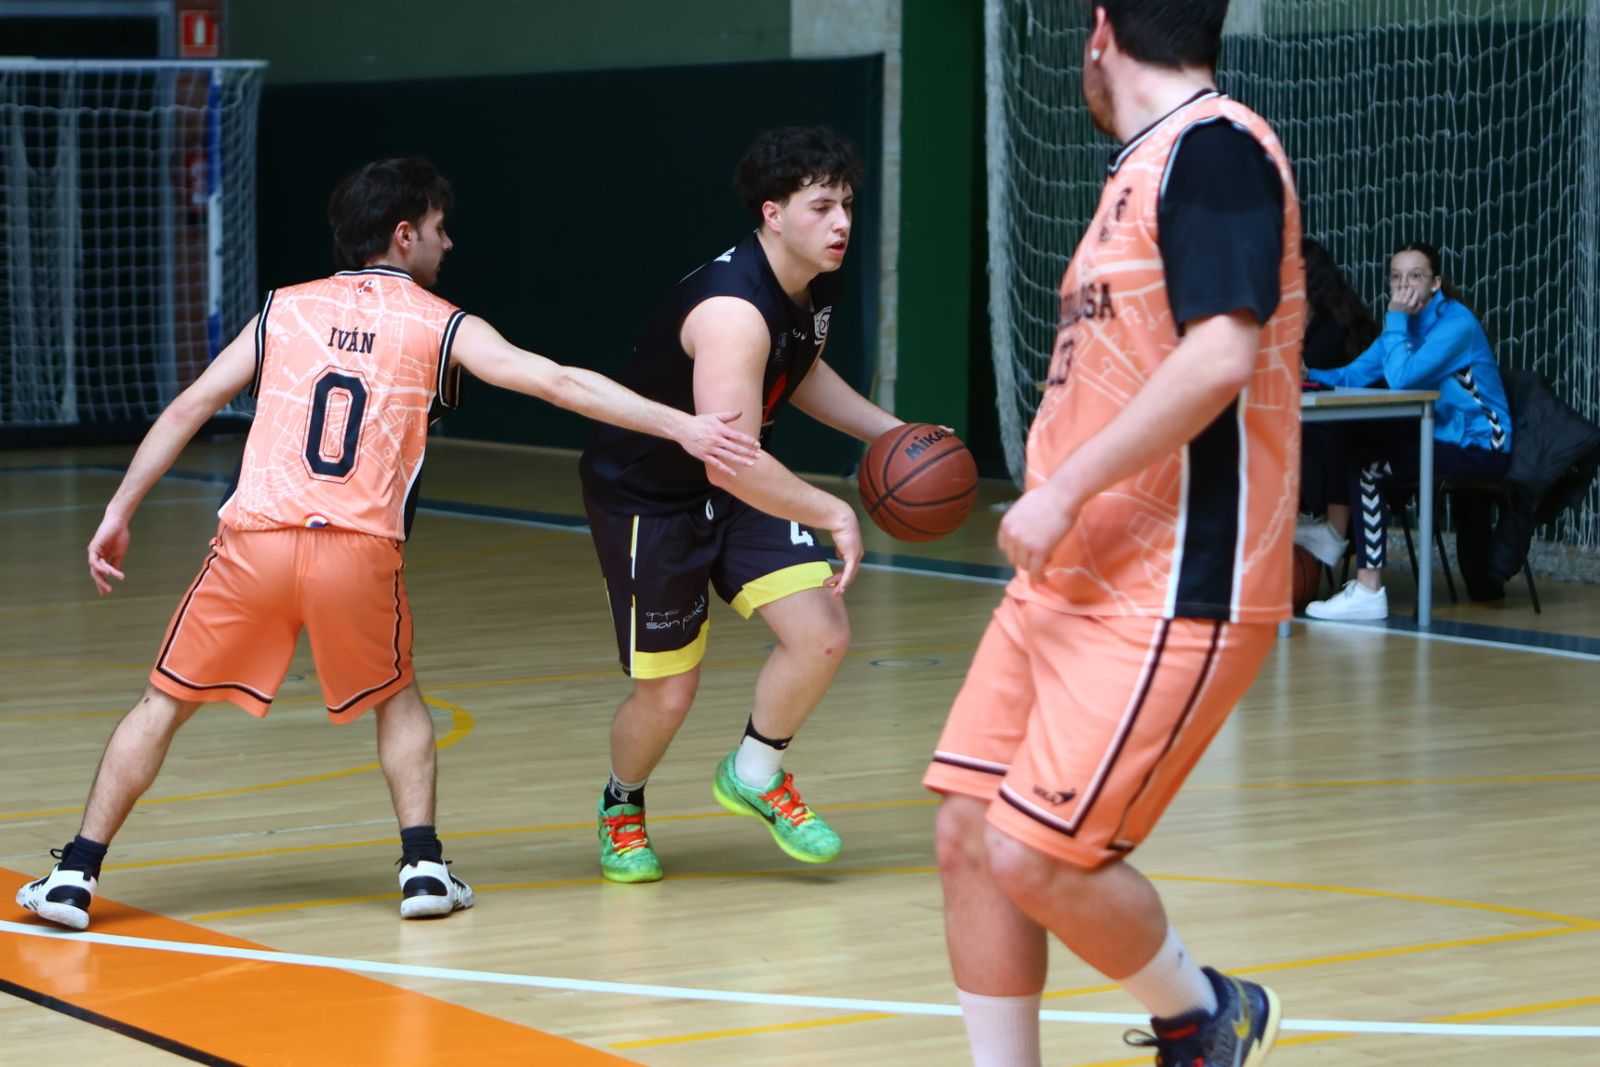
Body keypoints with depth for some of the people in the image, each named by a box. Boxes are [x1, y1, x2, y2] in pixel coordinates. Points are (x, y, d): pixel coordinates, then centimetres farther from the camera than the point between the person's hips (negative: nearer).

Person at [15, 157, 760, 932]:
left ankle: (75, 875, 10)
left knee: (165, 701, 14)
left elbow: (187, 409, 13)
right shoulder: (440, 325, 9)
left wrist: (119, 513, 18)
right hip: (359, 554, -1)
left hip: (255, 541, 1)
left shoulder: (287, 308, 16)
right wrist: (682, 427, 0)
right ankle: (423, 864, 11)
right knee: (398, 699, 25)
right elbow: (558, 383, 0)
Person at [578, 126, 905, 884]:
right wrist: (832, 515, -35)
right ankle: (622, 804, 34)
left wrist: (888, 432, 8)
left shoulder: (816, 287, -5)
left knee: (822, 635, -10)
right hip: (643, 495, -7)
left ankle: (754, 775, 17)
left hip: (735, 483, 8)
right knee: (667, 692, 0)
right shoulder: (734, 310, -34)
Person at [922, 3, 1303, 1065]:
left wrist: (1066, 491, -22)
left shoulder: (1217, 145, -13)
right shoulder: (1144, 169, 16)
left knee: (1034, 858, -10)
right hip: (1068, 580, 9)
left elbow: (1222, 353, -25)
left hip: (1171, 596, -9)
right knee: (970, 836, 4)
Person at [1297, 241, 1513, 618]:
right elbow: (1353, 376, 3)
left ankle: (1368, 591, -28)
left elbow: (1400, 378, -29)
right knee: (1347, 434, 4)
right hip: (1441, 435, 9)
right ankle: (1336, 532, 16)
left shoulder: (1455, 323, -18)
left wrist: (1395, 318, -21)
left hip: (1480, 448, -9)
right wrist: (1308, 375, -15)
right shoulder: (1407, 321, 10)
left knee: (1367, 461, -24)